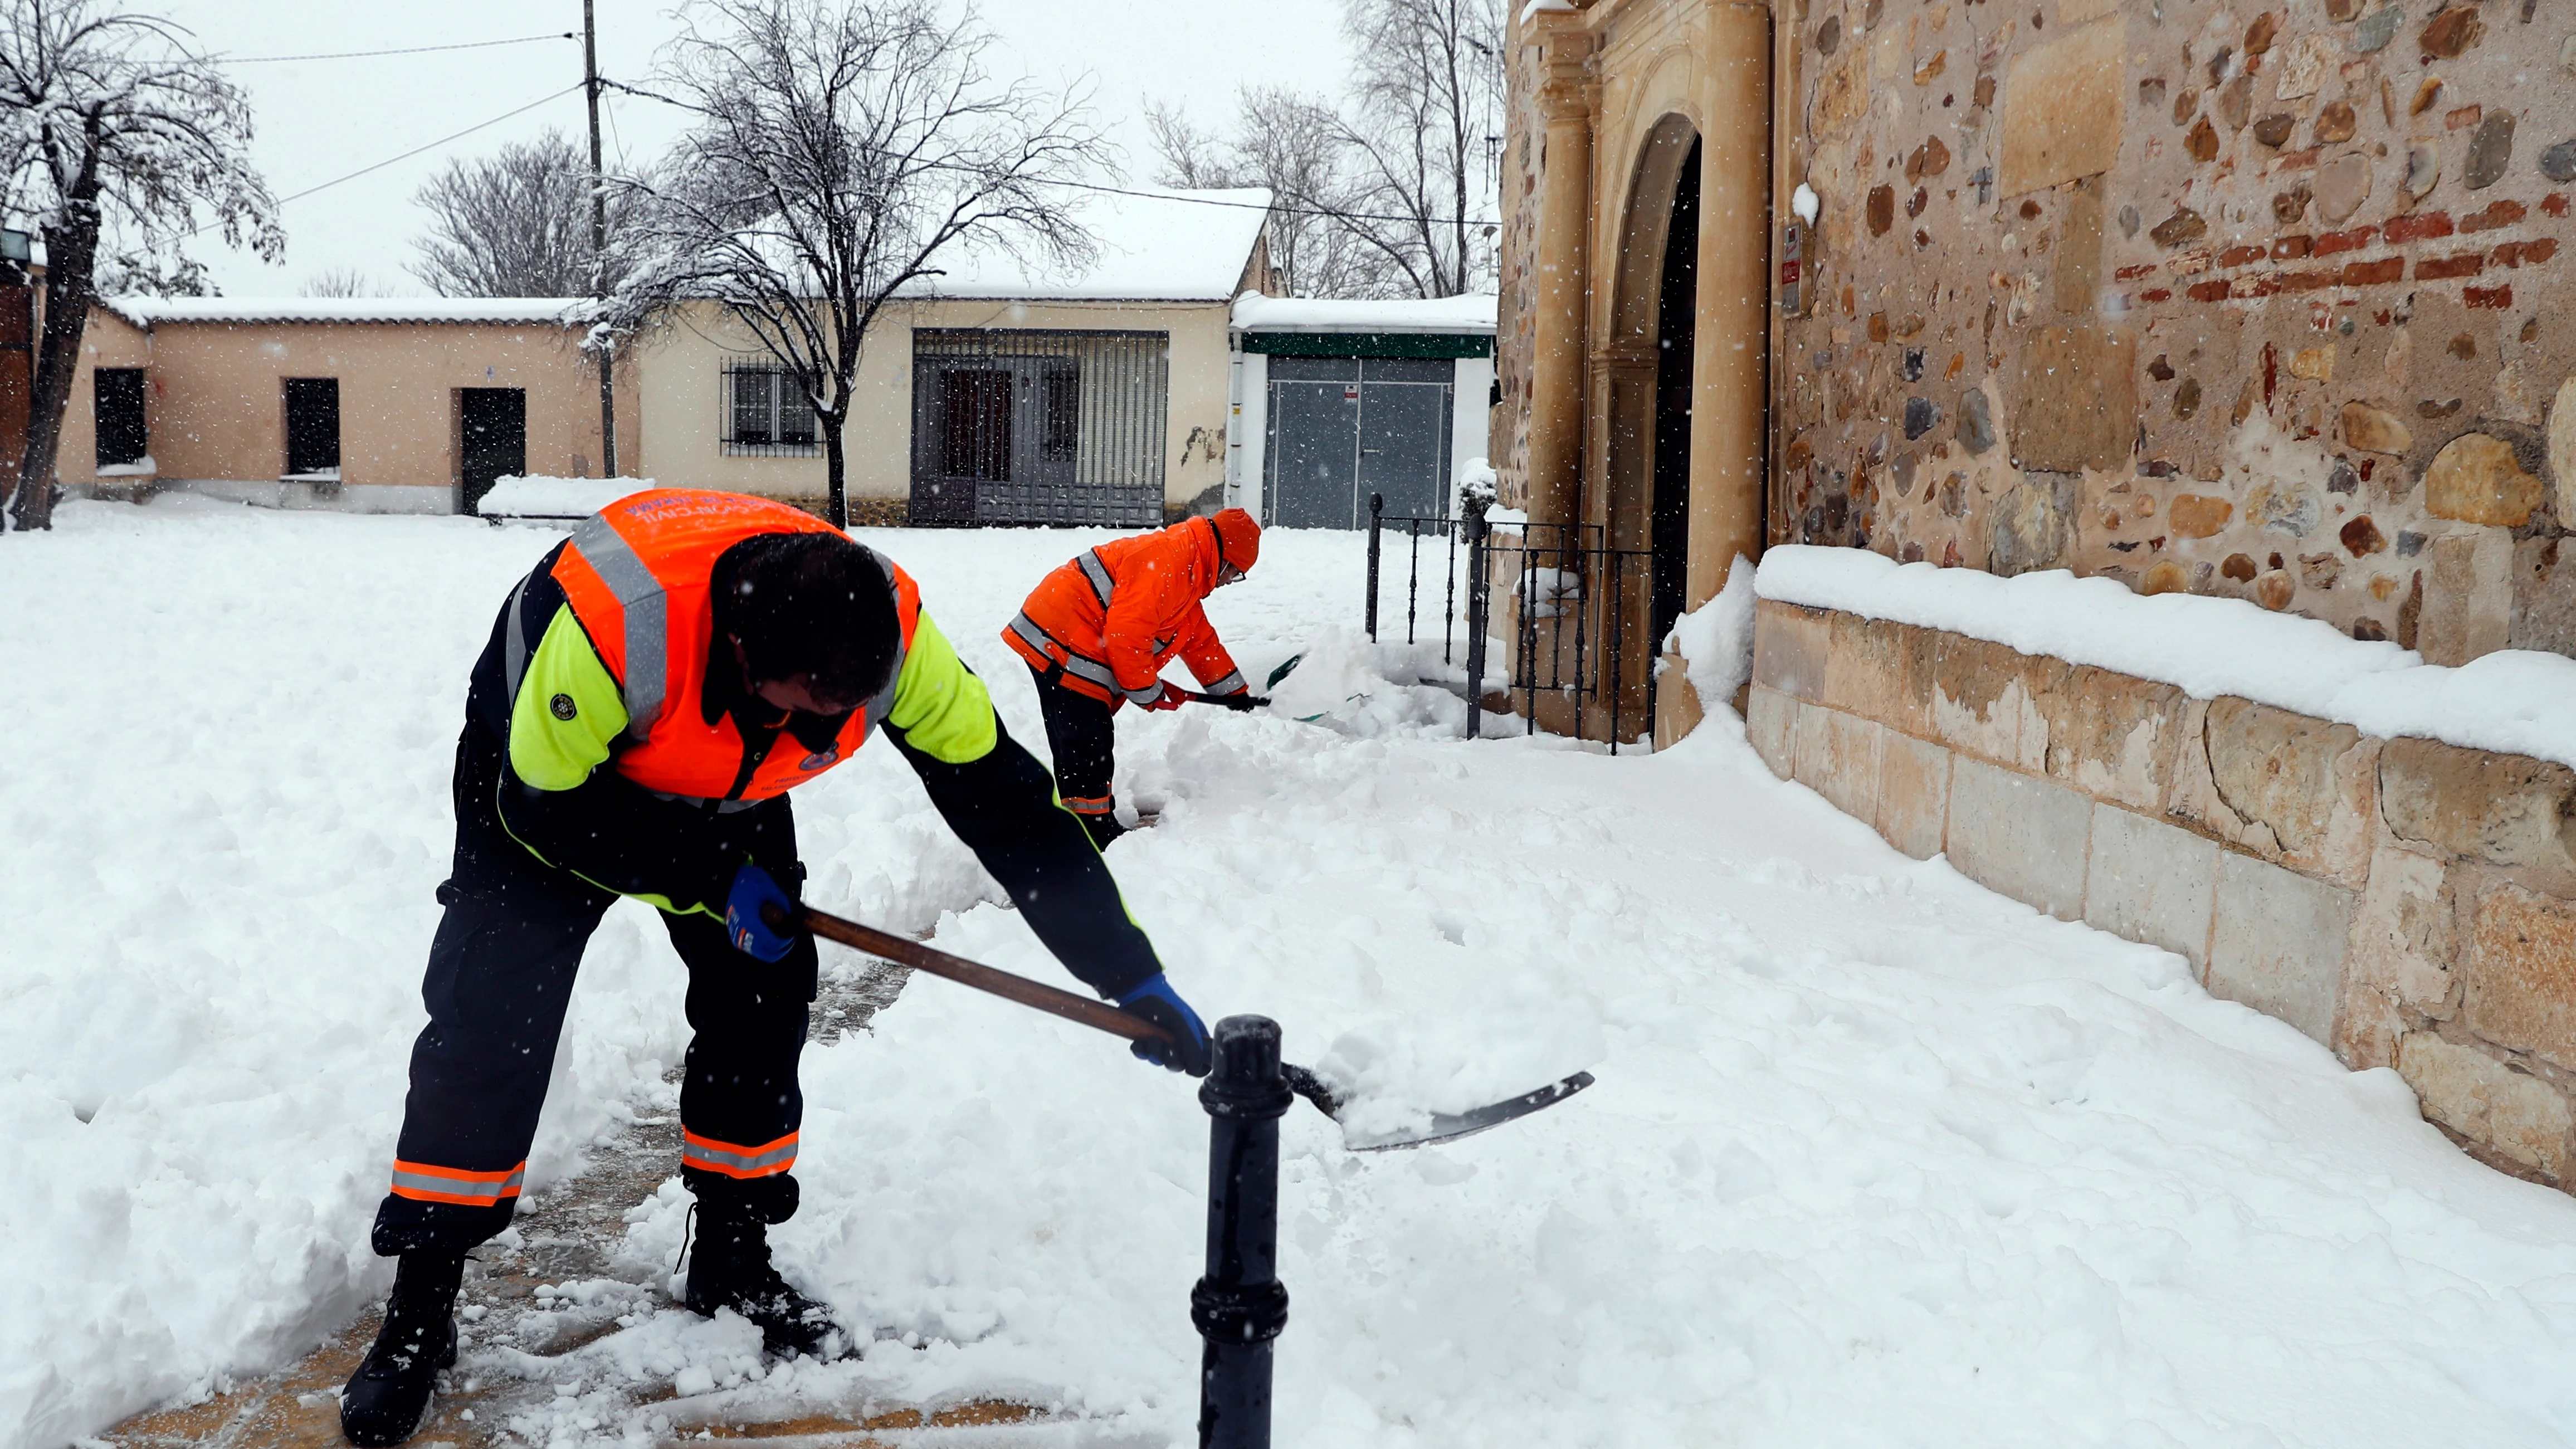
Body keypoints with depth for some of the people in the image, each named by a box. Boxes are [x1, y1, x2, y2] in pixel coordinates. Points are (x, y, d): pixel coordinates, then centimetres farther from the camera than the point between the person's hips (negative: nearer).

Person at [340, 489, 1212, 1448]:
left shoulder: (887, 631, -33)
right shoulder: (610, 618, -44)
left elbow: (1005, 801, -25)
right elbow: (547, 807, -26)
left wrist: (1131, 975, -25)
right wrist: (711, 883, -26)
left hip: (724, 785, 4)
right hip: (541, 765, -3)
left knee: (763, 988, -4)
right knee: (492, 1010, -12)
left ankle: (731, 1256, 17)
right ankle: (419, 1309, 3)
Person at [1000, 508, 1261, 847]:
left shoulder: (1187, 575, 19)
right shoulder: (1168, 558, -17)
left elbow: (1201, 641, 30)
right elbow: (1127, 634, -22)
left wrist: (1237, 693, 33)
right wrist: (1149, 692, -9)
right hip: (1063, 643, -11)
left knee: (1091, 743, 16)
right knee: (1087, 743, -8)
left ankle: (1096, 821, 24)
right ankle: (1093, 830, -4)